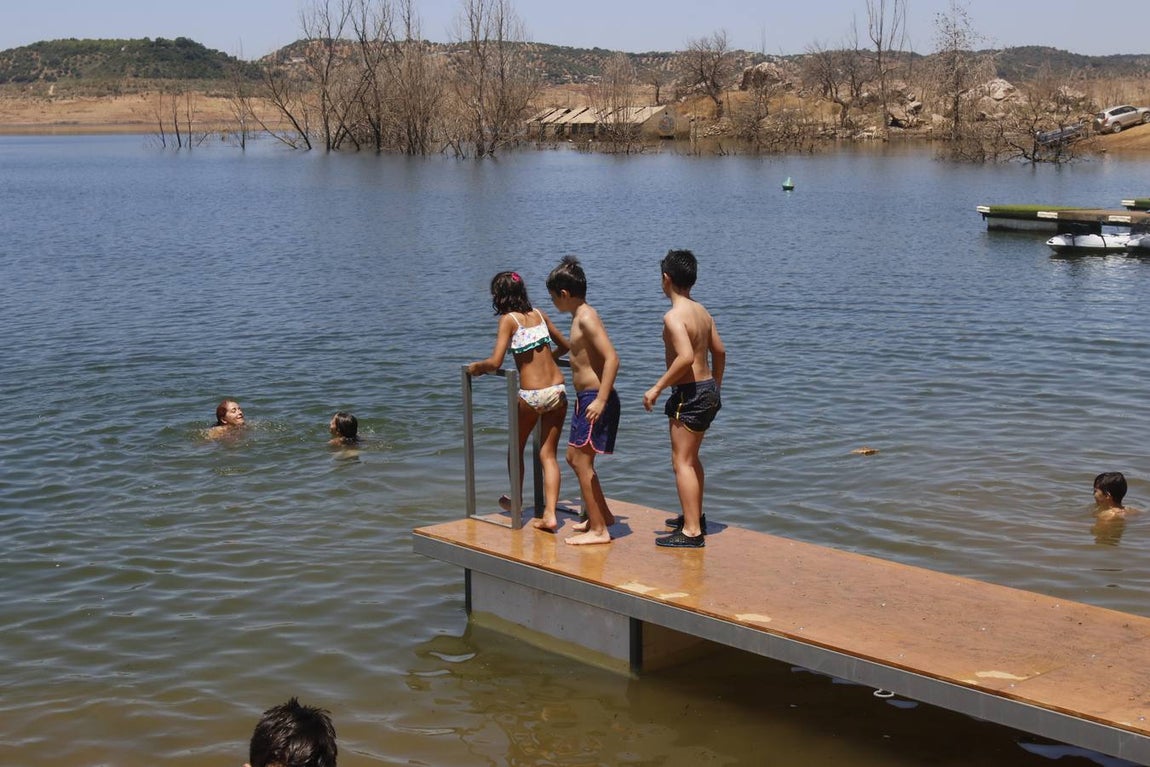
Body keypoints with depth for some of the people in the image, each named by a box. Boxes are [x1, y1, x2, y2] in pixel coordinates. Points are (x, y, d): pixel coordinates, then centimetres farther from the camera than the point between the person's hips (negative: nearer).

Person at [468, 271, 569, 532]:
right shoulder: (538, 314, 10)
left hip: (531, 395, -4)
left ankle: (514, 500, 37)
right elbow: (564, 346, 22)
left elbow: (495, 363, -15)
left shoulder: (509, 319, -6)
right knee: (549, 454, 8)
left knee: (516, 447, 21)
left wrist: (475, 367, 5)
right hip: (558, 390, 4)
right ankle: (549, 515, -1)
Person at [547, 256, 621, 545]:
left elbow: (612, 358, -25)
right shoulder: (580, 315, 13)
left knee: (582, 461, -6)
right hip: (586, 398, 10)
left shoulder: (586, 318, -17)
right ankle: (603, 515, 30)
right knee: (575, 457, 19)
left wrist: (601, 400, -30)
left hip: (595, 398, -10)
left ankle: (598, 530, 0)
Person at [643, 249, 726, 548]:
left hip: (690, 393, -9)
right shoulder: (702, 311, 8)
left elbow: (686, 357, -30)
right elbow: (719, 351, 16)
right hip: (708, 389, 9)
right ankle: (694, 516, 36)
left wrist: (657, 388, -23)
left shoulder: (674, 316, -18)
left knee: (682, 462, -4)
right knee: (691, 458, 24)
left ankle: (692, 532, -5)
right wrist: (716, 386, 28)